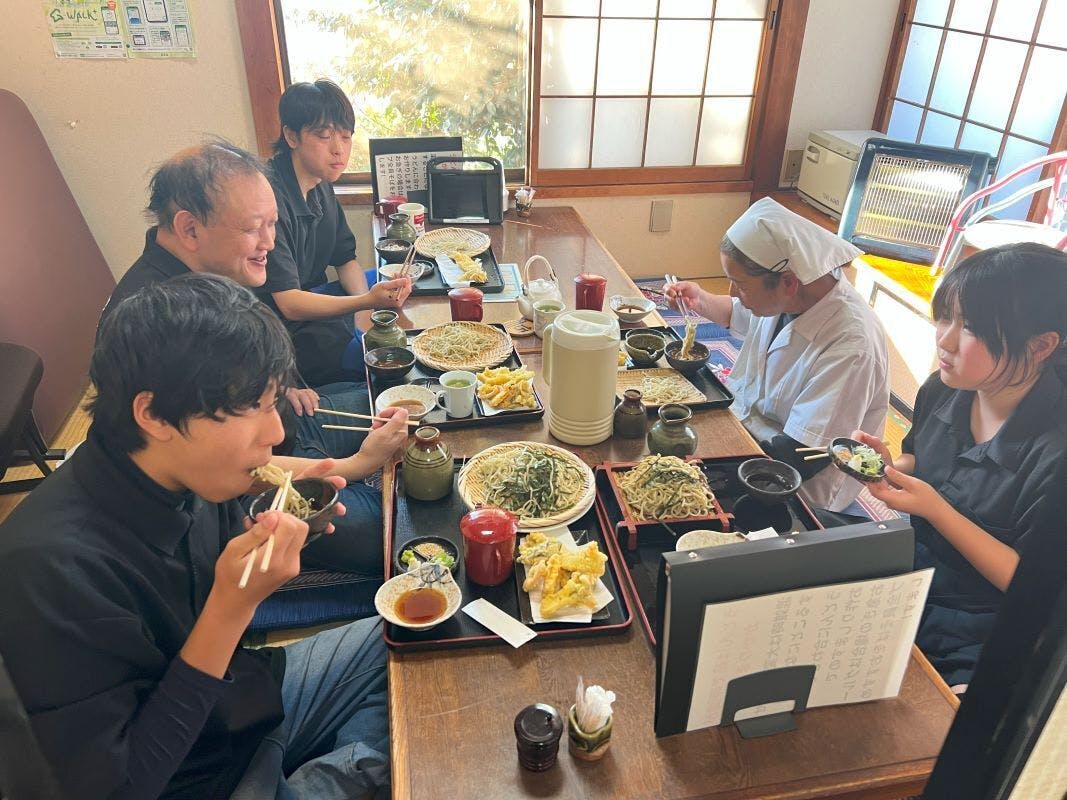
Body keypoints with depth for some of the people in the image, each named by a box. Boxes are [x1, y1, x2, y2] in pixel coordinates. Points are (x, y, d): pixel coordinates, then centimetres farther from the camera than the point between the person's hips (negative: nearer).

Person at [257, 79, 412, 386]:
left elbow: (346, 259, 11)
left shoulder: (321, 184, 4)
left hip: (313, 297, 9)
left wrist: (364, 315, -8)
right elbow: (289, 303, -27)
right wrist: (367, 300, -42)